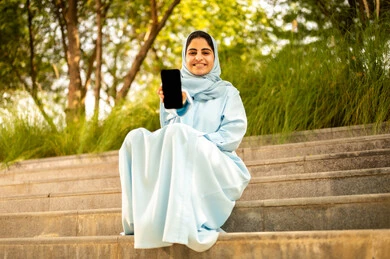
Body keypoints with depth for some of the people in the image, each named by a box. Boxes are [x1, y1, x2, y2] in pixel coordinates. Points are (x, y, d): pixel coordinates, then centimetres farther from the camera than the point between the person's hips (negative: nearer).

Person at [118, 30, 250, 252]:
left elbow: (233, 136, -3)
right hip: (178, 169, 3)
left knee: (179, 134, -33)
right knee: (136, 138, -23)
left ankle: (184, 224, -42)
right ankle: (140, 220, -28)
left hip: (217, 169, -3)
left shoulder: (228, 93, 10)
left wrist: (194, 142, -16)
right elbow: (168, 129, 4)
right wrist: (173, 106, -16)